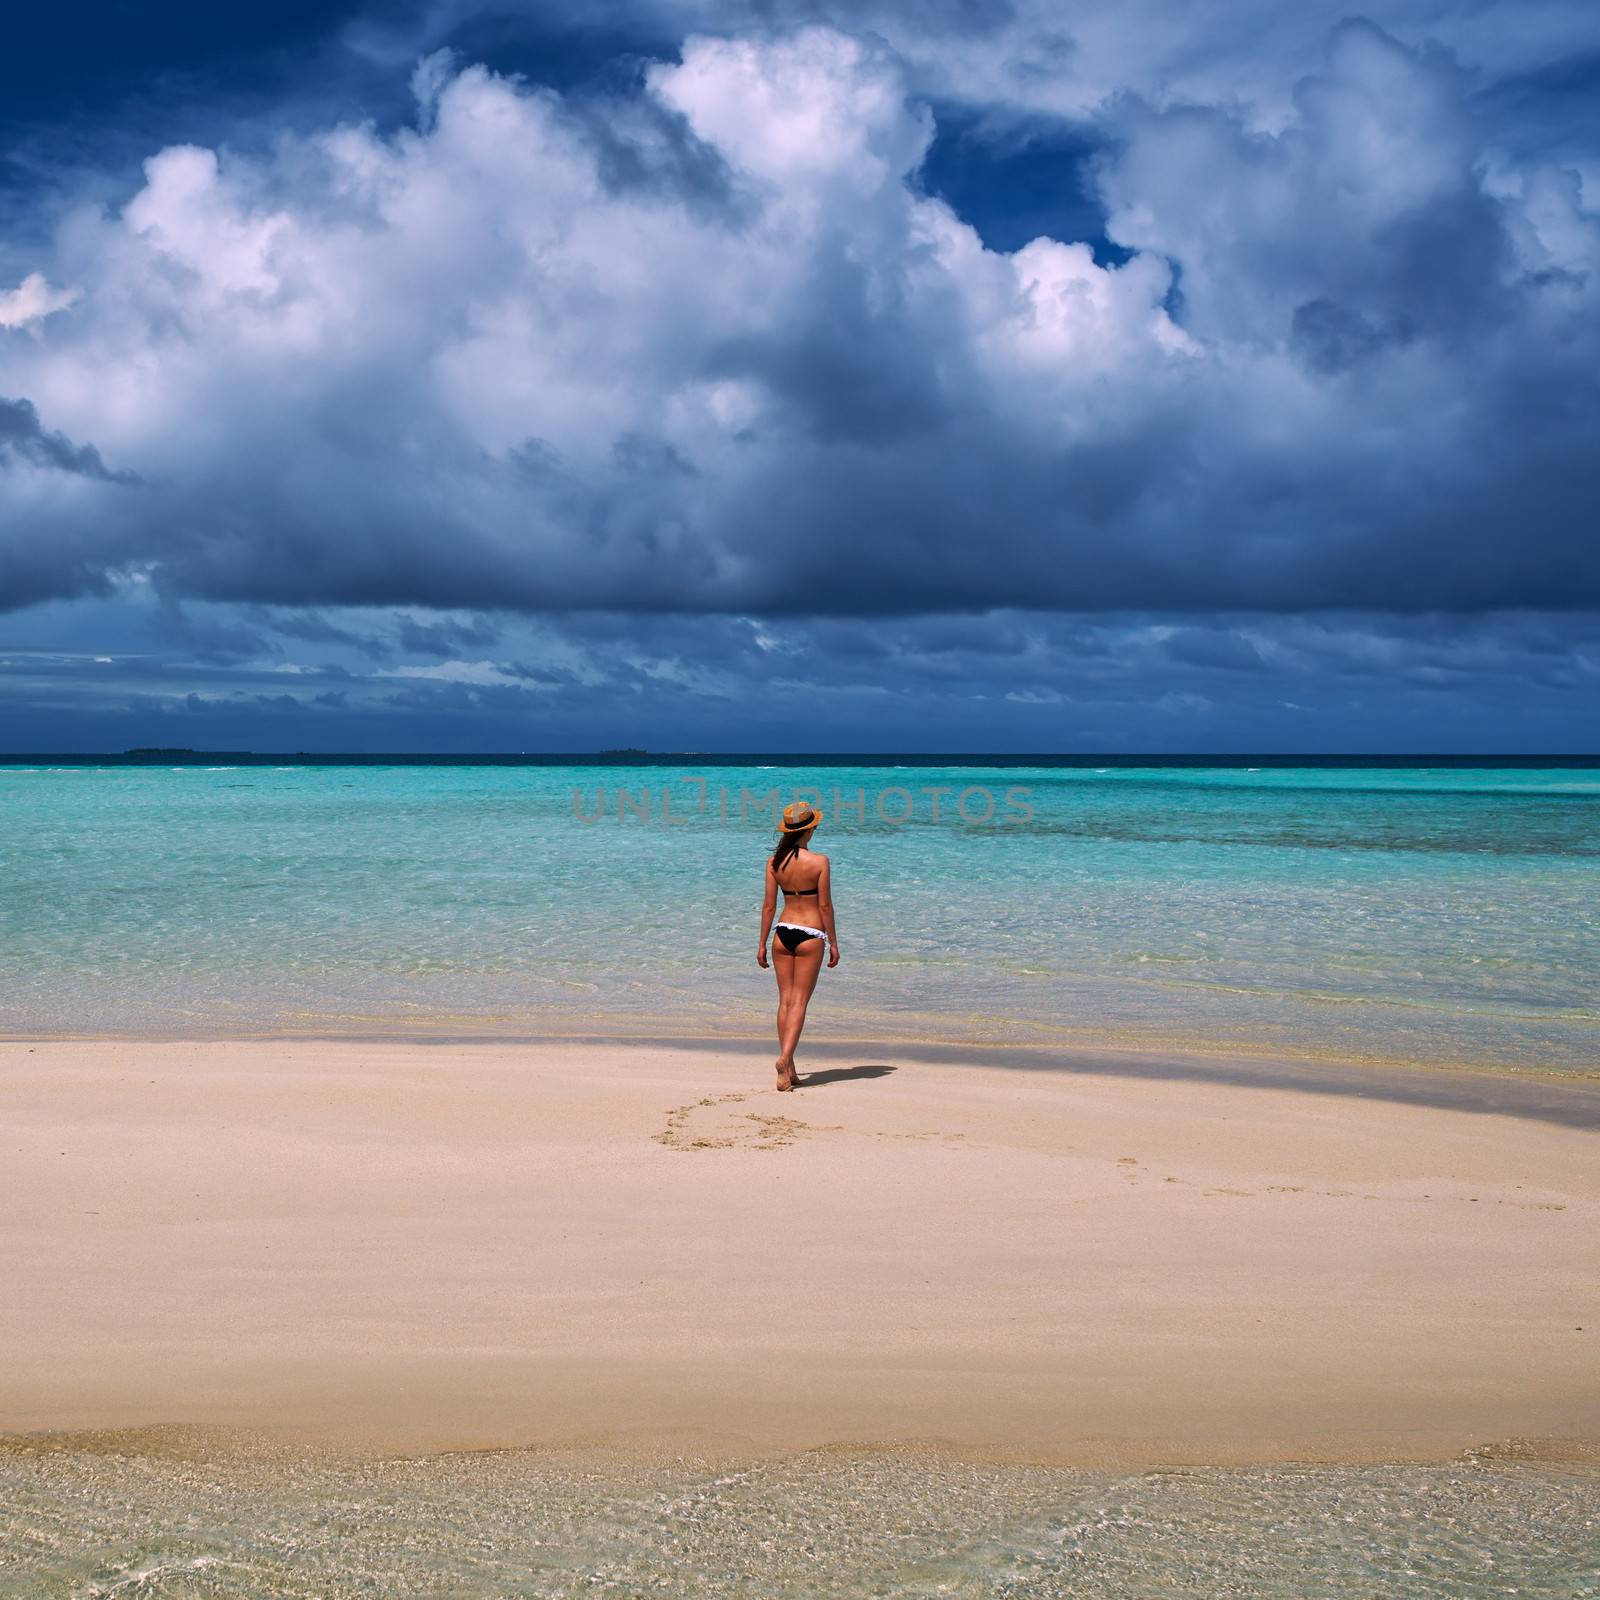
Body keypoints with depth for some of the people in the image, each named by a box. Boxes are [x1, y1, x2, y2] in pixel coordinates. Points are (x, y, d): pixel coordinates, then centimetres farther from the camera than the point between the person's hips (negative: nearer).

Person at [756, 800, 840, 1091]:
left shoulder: (774, 861, -1)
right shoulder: (819, 862, -11)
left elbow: (769, 905, 2)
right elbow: (825, 906, -8)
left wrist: (762, 943, 9)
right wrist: (833, 942, 0)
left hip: (783, 932, 4)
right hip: (810, 935, -4)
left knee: (785, 1000, 10)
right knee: (799, 1002, 0)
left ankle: (789, 1070, 11)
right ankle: (785, 1056, -18)